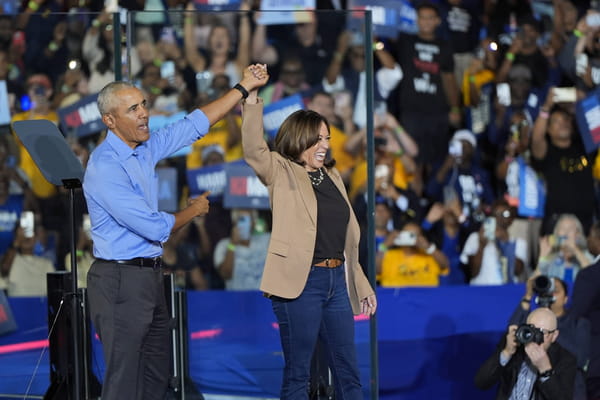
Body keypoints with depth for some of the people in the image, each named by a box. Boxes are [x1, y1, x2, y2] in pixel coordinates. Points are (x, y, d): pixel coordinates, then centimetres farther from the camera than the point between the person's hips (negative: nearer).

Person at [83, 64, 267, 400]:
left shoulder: (146, 149, 8)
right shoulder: (105, 167, -19)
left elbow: (195, 125, 20)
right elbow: (155, 227, -18)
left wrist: (244, 88, 19)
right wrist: (194, 211, 0)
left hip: (150, 277, 9)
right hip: (121, 281, -9)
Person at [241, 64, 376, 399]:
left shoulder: (332, 176, 16)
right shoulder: (282, 173, 0)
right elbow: (254, 149, -20)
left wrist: (362, 285, 20)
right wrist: (252, 101, -30)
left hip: (337, 280, 6)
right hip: (300, 282, -6)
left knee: (348, 369, 8)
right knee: (297, 373, -1)